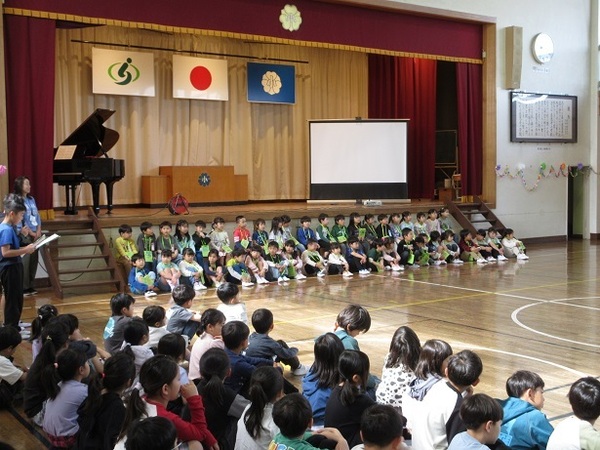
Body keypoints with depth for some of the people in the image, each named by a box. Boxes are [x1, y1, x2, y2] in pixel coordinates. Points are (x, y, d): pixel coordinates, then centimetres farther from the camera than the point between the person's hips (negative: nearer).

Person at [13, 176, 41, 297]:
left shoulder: (31, 199, 13)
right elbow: (19, 221, -14)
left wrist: (38, 231, 1)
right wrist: (31, 233, -12)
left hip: (35, 235, 7)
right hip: (24, 237, -7)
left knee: (34, 260, 9)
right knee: (25, 262, -6)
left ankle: (31, 286, 17)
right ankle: (23, 288, 2)